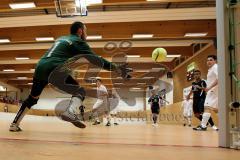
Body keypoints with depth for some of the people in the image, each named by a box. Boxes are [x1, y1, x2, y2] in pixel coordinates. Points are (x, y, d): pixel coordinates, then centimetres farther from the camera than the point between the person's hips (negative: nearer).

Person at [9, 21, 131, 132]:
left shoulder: (61, 38, 27)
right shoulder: (78, 41, 6)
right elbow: (95, 59, -3)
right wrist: (116, 68, -3)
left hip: (40, 67, 7)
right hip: (54, 70, -7)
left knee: (32, 98, 24)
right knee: (80, 91, 2)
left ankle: (14, 125, 28)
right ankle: (70, 112, -26)